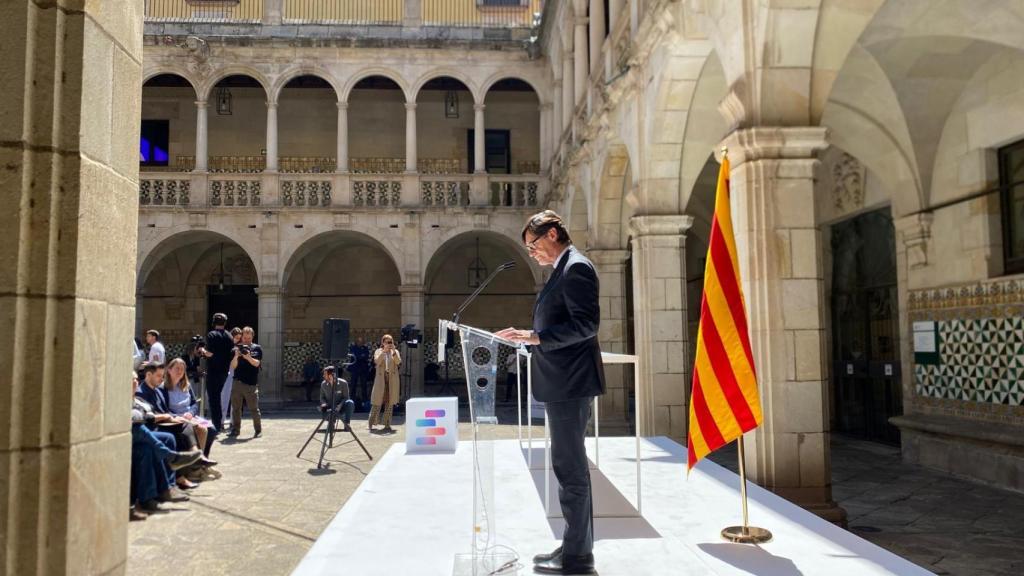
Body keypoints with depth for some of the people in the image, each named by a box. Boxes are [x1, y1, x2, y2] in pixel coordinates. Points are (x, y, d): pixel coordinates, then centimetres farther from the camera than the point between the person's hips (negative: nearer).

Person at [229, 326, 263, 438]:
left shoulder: (257, 348, 4)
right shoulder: (237, 348, 9)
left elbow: (256, 363, -8)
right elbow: (233, 366, 4)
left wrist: (248, 357, -26)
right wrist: (236, 356, -15)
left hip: (251, 383, -3)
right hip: (237, 382, 3)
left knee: (254, 408, -2)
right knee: (236, 407, 5)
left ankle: (258, 430, 5)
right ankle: (235, 429, 12)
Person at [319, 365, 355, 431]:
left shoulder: (343, 383, -11)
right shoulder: (323, 384, 0)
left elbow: (346, 397, -8)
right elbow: (322, 398, 7)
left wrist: (340, 405, -27)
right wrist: (324, 404, -16)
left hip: (340, 408, -3)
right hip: (330, 408, 3)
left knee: (350, 403, -33)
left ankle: (346, 424, -28)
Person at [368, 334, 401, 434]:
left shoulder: (395, 352, 10)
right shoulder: (378, 351, 6)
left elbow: (398, 362, -8)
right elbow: (376, 361, -13)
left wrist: (393, 351, -19)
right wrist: (384, 351, -19)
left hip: (392, 380, 2)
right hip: (381, 379, -2)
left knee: (390, 403, 4)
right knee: (377, 403, -2)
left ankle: (387, 425, 9)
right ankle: (371, 424, 4)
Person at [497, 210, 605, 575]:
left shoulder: (576, 268, -12)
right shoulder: (565, 269, 18)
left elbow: (586, 324, -21)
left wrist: (535, 336, -21)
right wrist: (530, 338, 12)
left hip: (570, 383, -11)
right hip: (563, 383, 11)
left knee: (569, 467, -5)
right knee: (570, 466, 14)